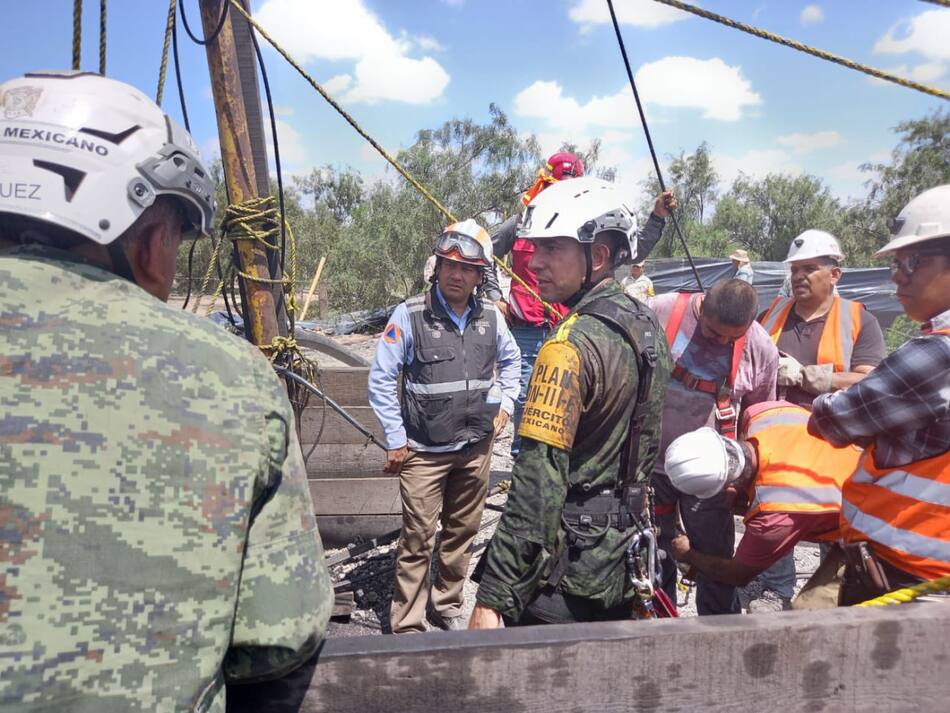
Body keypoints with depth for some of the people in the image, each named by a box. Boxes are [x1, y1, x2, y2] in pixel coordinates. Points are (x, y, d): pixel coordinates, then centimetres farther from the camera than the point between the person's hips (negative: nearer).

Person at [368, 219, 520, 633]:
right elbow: (381, 379, -7)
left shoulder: (489, 317, 1)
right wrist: (395, 441, -7)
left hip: (476, 447, 5)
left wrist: (505, 405, 9)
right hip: (424, 451, -4)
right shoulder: (410, 315, -12)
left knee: (462, 532, 16)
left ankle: (448, 606, 36)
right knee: (418, 540, -1)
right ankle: (406, 626, 15)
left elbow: (511, 360, 21)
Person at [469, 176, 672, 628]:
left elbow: (538, 485, -27)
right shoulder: (644, 325, 5)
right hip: (621, 562, 9)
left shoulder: (571, 345, -23)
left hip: (564, 577, -8)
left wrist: (492, 598, -22)